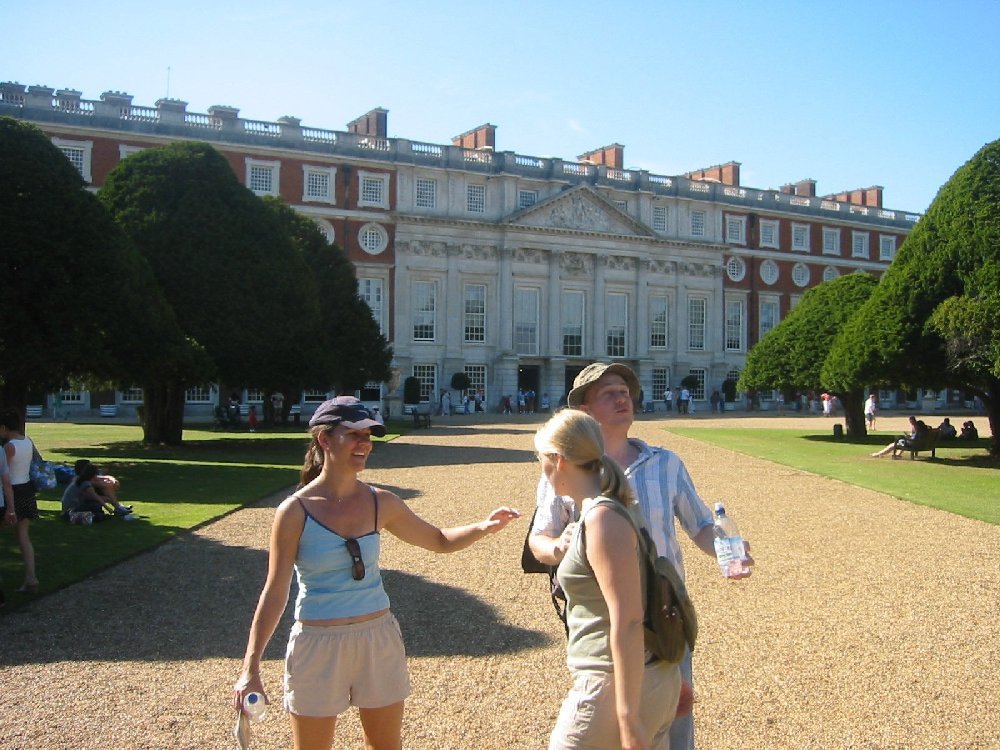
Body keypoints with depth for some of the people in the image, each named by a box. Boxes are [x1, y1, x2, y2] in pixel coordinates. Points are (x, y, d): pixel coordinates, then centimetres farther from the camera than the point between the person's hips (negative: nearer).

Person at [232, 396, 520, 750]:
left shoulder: (380, 503, 0)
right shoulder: (295, 512, -11)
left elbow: (439, 540, 12)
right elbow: (274, 593, -8)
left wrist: (483, 527, -7)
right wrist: (250, 669, -12)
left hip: (379, 639, 4)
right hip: (318, 645, -3)